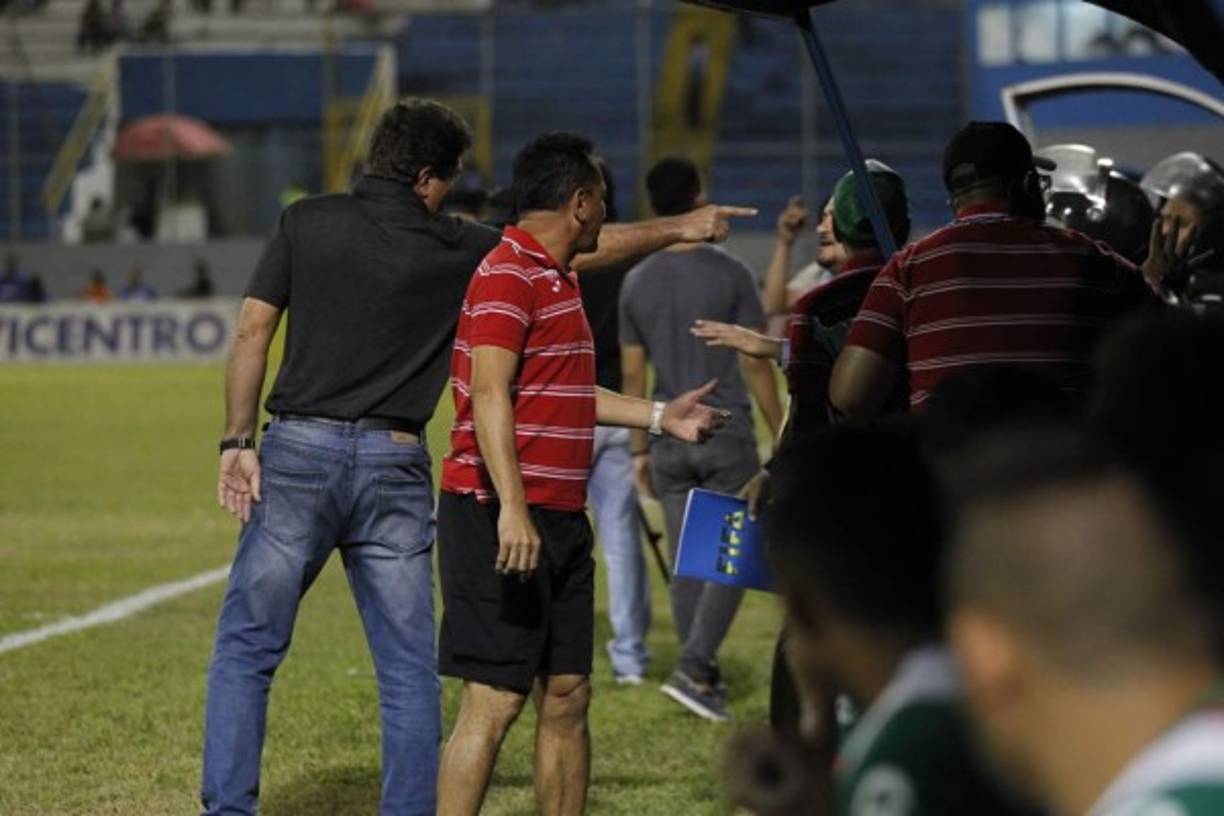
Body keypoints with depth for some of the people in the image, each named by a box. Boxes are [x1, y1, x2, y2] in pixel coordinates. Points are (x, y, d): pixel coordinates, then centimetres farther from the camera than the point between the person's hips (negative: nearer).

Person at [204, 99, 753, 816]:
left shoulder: (307, 222, 4)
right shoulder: (455, 247, 4)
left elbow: (253, 334, 0)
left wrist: (238, 441, 4)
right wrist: (682, 228, 26)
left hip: (299, 449, 0)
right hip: (394, 464, 0)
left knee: (247, 649, 4)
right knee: (410, 668, 9)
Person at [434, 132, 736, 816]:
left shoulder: (559, 278, 19)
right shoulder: (509, 275, -13)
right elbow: (490, 394, -22)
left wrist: (659, 416, 31)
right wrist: (512, 509, -29)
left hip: (560, 521, 10)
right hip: (504, 521, -10)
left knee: (568, 695, 11)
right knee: (495, 701, -10)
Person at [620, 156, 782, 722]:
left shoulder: (636, 283, 4)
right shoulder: (729, 275, -8)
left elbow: (632, 374, 7)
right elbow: (755, 364, -6)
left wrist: (639, 448, 15)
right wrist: (781, 436, 3)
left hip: (670, 438, 4)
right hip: (727, 433, -4)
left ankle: (704, 677, 14)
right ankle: (693, 668, -13)